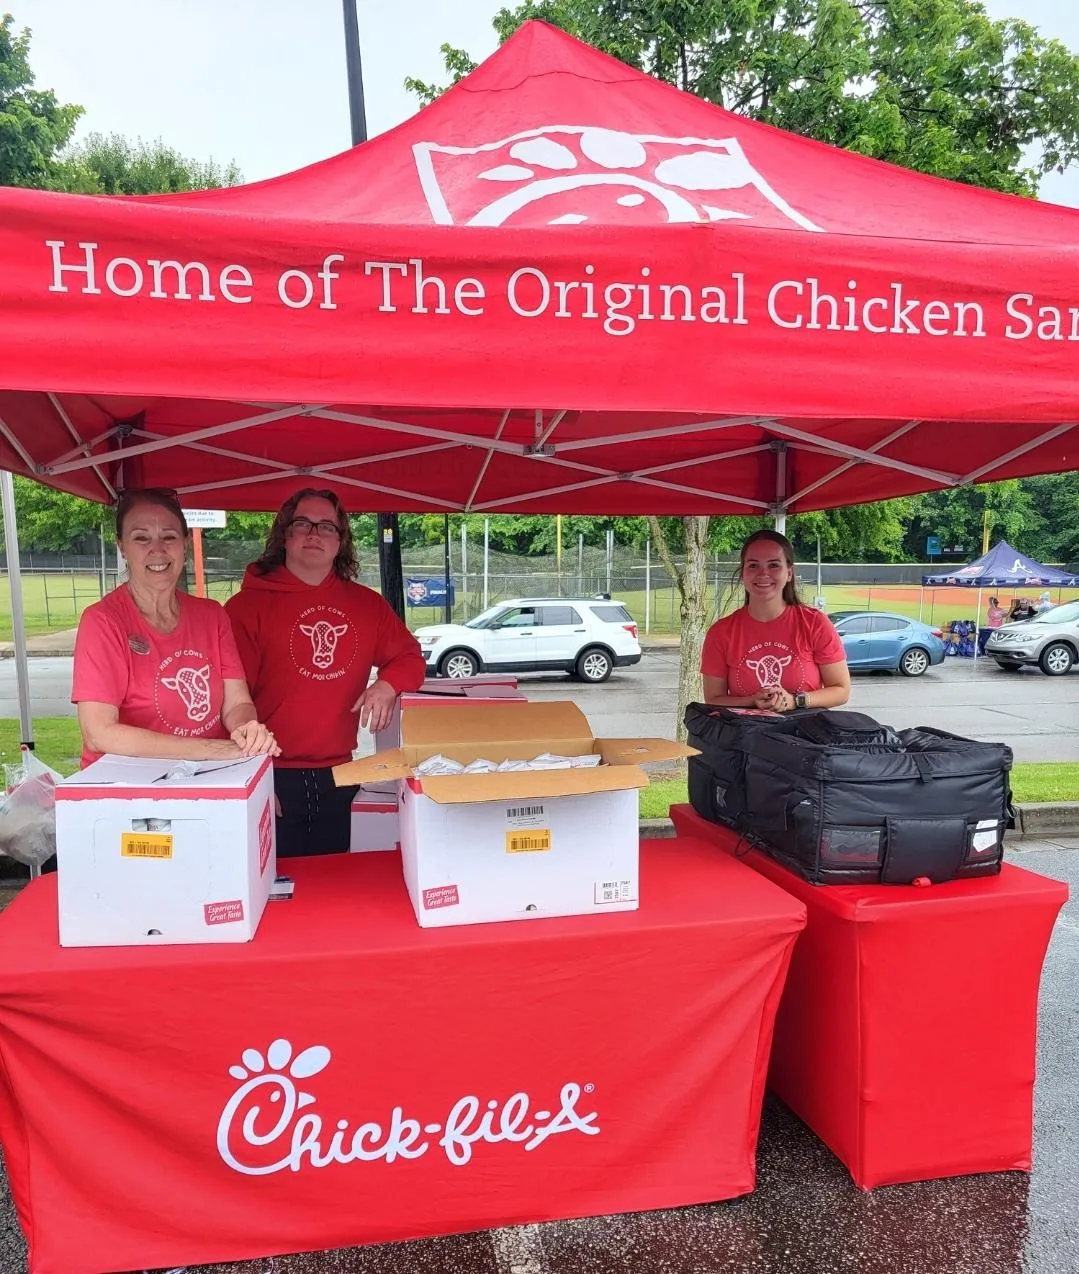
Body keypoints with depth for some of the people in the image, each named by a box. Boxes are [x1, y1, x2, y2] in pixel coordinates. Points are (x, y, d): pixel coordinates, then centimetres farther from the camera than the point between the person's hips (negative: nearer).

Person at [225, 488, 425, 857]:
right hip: (273, 777, -4)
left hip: (338, 776, 4)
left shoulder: (366, 604, 8)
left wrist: (388, 684, -5)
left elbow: (409, 657, 18)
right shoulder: (248, 605, -5)